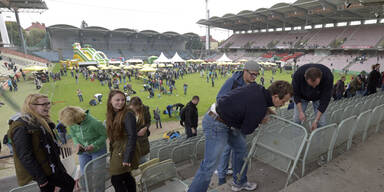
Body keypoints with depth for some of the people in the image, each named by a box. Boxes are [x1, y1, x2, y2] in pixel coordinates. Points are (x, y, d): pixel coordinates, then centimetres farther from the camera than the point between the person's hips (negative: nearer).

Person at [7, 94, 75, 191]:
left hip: (51, 167, 8)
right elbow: (25, 157, -22)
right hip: (44, 172, -8)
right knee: (69, 183, -1)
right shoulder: (21, 127, -20)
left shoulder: (41, 122, 8)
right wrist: (40, 178, -21)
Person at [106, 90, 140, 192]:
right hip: (116, 152, 7)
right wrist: (112, 151, 10)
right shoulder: (112, 115, 6)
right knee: (126, 178, 18)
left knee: (116, 180, 0)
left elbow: (132, 136, -20)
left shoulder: (128, 114, -17)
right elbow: (112, 136, 11)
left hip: (124, 152, -7)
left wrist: (127, 158, -21)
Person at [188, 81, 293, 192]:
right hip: (216, 125, -10)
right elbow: (246, 130, -12)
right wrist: (260, 120, 5)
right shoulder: (259, 107, -25)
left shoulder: (257, 88, -1)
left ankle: (239, 183, 36)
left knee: (241, 147, 19)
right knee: (210, 165, -7)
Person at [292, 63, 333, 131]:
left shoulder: (328, 76, -37)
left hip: (319, 97, 0)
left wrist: (316, 120, -32)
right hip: (302, 96, 0)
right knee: (296, 119, -6)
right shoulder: (298, 75, -38)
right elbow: (296, 94, -21)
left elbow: (325, 99, -31)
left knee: (321, 122, -9)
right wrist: (300, 112, -30)